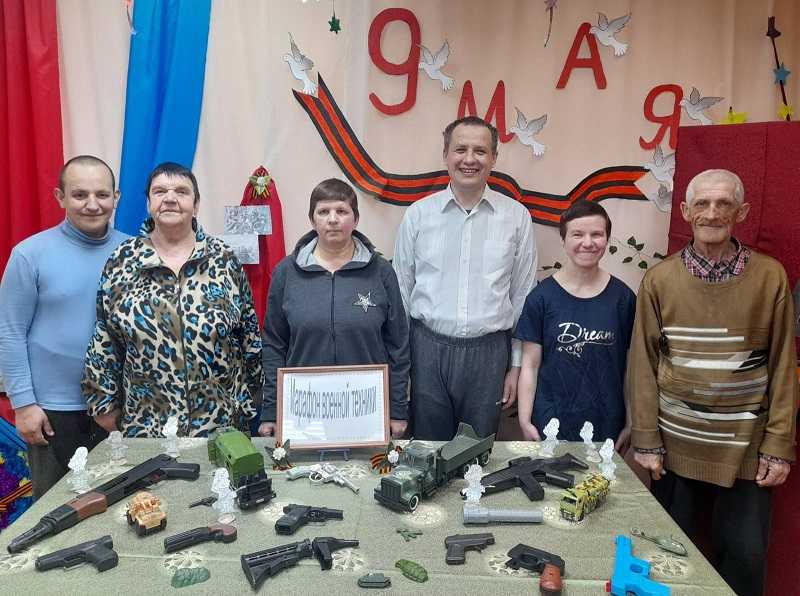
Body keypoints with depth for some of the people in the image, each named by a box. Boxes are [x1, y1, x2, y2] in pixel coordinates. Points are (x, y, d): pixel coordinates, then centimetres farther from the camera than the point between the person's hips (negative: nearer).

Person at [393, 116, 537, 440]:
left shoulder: (516, 216, 2)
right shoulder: (418, 214, 1)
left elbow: (523, 296, 6)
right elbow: (401, 291, 6)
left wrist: (517, 365, 6)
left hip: (489, 352, 0)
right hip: (427, 349, 0)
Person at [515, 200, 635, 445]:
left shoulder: (622, 297, -2)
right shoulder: (542, 296, -5)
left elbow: (629, 366, 3)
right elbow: (530, 365, -3)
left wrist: (632, 423, 3)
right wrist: (525, 420, -6)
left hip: (606, 425, 1)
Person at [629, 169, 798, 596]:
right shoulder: (659, 280, -2)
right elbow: (643, 366, -1)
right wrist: (646, 441, -3)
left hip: (745, 448, 0)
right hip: (675, 444, 1)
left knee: (744, 557, 8)